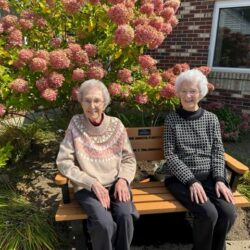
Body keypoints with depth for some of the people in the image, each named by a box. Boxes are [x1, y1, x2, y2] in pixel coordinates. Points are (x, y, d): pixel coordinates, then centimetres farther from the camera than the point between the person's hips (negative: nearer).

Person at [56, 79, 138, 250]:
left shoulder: (116, 125, -1)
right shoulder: (76, 124, -6)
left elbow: (129, 158, 6)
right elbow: (64, 162, -7)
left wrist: (123, 179, -13)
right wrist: (92, 183, -15)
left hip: (116, 183, 2)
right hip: (87, 187, -1)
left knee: (125, 216, -25)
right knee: (104, 223, -26)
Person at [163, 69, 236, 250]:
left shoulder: (211, 119, 7)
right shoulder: (171, 120, -2)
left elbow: (218, 152, 5)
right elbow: (170, 156, -7)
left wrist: (219, 179, -9)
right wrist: (191, 180, -17)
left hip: (208, 176, 3)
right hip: (180, 178, -3)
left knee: (228, 212, -17)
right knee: (208, 213, -23)